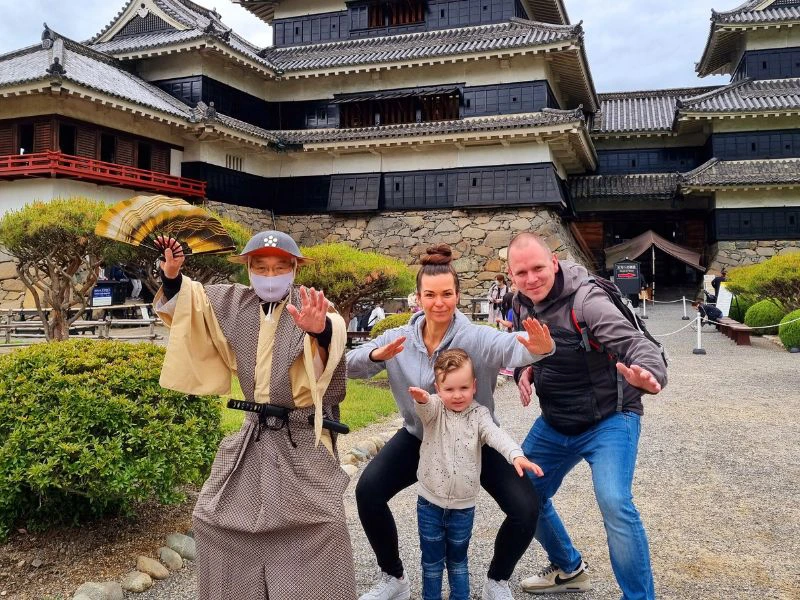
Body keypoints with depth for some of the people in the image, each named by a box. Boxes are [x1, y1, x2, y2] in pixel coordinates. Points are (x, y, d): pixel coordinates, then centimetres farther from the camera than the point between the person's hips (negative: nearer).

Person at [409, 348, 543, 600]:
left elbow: (495, 435, -23)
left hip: (463, 506, 1)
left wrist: (516, 455, -43)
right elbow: (426, 407, -32)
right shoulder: (434, 409, -8)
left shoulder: (479, 414, -6)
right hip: (430, 502, -1)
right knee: (432, 559, 12)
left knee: (457, 559, 18)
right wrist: (421, 398, -57)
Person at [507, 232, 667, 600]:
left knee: (614, 503, -26)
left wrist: (649, 375, -57)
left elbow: (636, 343, -35)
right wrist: (524, 370, -6)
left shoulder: (585, 301, -25)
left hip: (608, 420, -7)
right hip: (554, 423, 7)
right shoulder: (522, 303, -4)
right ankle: (569, 570, 39)